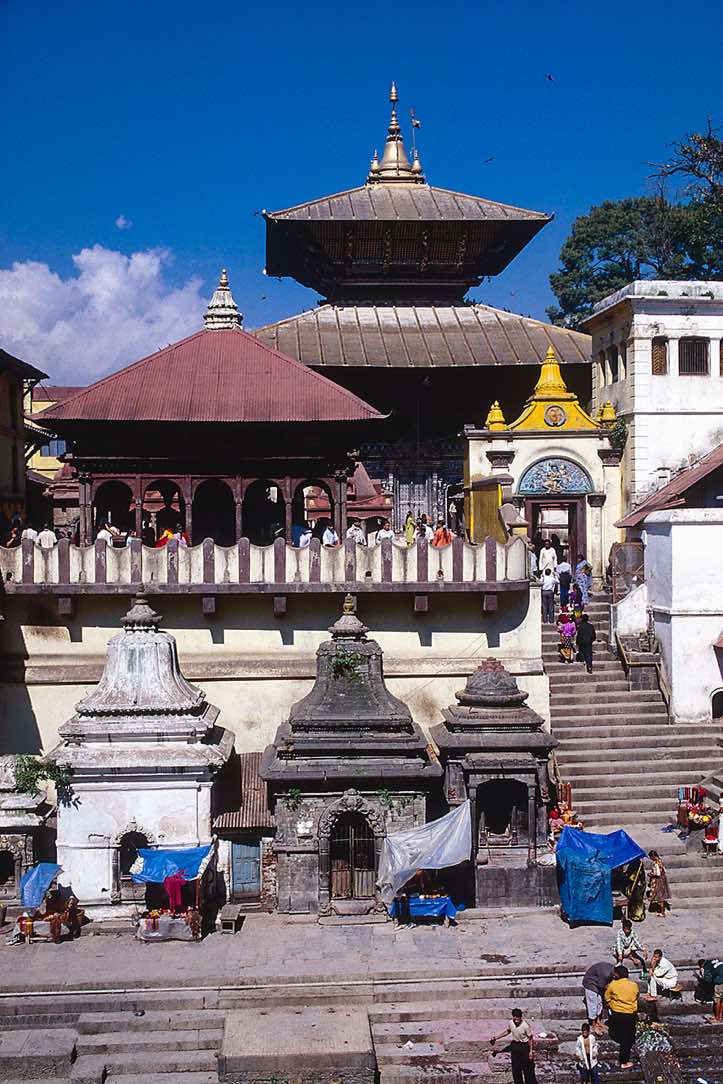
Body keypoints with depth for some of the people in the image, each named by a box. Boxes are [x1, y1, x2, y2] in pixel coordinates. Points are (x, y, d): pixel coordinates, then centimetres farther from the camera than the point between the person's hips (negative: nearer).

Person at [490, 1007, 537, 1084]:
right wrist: (497, 1037, 7)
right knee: (515, 1068, 13)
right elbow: (507, 1031, 10)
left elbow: (530, 1038, -13)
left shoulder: (525, 1026, -25)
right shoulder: (510, 1023, -11)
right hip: (515, 1045, 5)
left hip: (524, 1046, -5)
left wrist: (531, 1051, -12)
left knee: (527, 1068, 2)